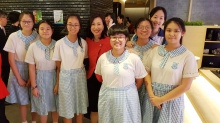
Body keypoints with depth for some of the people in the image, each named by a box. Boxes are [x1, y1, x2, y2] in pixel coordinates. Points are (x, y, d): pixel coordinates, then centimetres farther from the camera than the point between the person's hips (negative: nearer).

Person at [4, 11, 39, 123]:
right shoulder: (13, 36, -9)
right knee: (22, 100, 13)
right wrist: (19, 78, -5)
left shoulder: (37, 37, -9)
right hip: (19, 70, 0)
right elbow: (11, 59, -5)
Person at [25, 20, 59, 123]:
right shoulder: (33, 46, -9)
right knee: (43, 106, 13)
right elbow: (31, 68, -4)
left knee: (55, 104, 16)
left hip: (54, 77, 1)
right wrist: (34, 86, -4)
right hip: (40, 78, 0)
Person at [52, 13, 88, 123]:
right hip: (66, 77, -2)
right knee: (67, 108, 9)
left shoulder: (83, 43, -2)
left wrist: (80, 72, 5)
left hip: (80, 76, 3)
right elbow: (58, 65, -2)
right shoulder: (60, 43, -10)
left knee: (80, 106, 14)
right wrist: (58, 82, 1)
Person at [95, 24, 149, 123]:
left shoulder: (134, 58, -12)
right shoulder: (103, 57, -5)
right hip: (107, 98, 2)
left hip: (127, 98, -2)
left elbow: (139, 79, -1)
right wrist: (109, 87, 9)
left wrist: (127, 90, 7)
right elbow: (99, 77, 9)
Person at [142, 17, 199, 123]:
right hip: (152, 97, 3)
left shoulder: (188, 56, -10)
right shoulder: (155, 50, -2)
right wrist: (151, 95, -10)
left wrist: (162, 99, -11)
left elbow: (185, 86, -12)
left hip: (172, 100, -2)